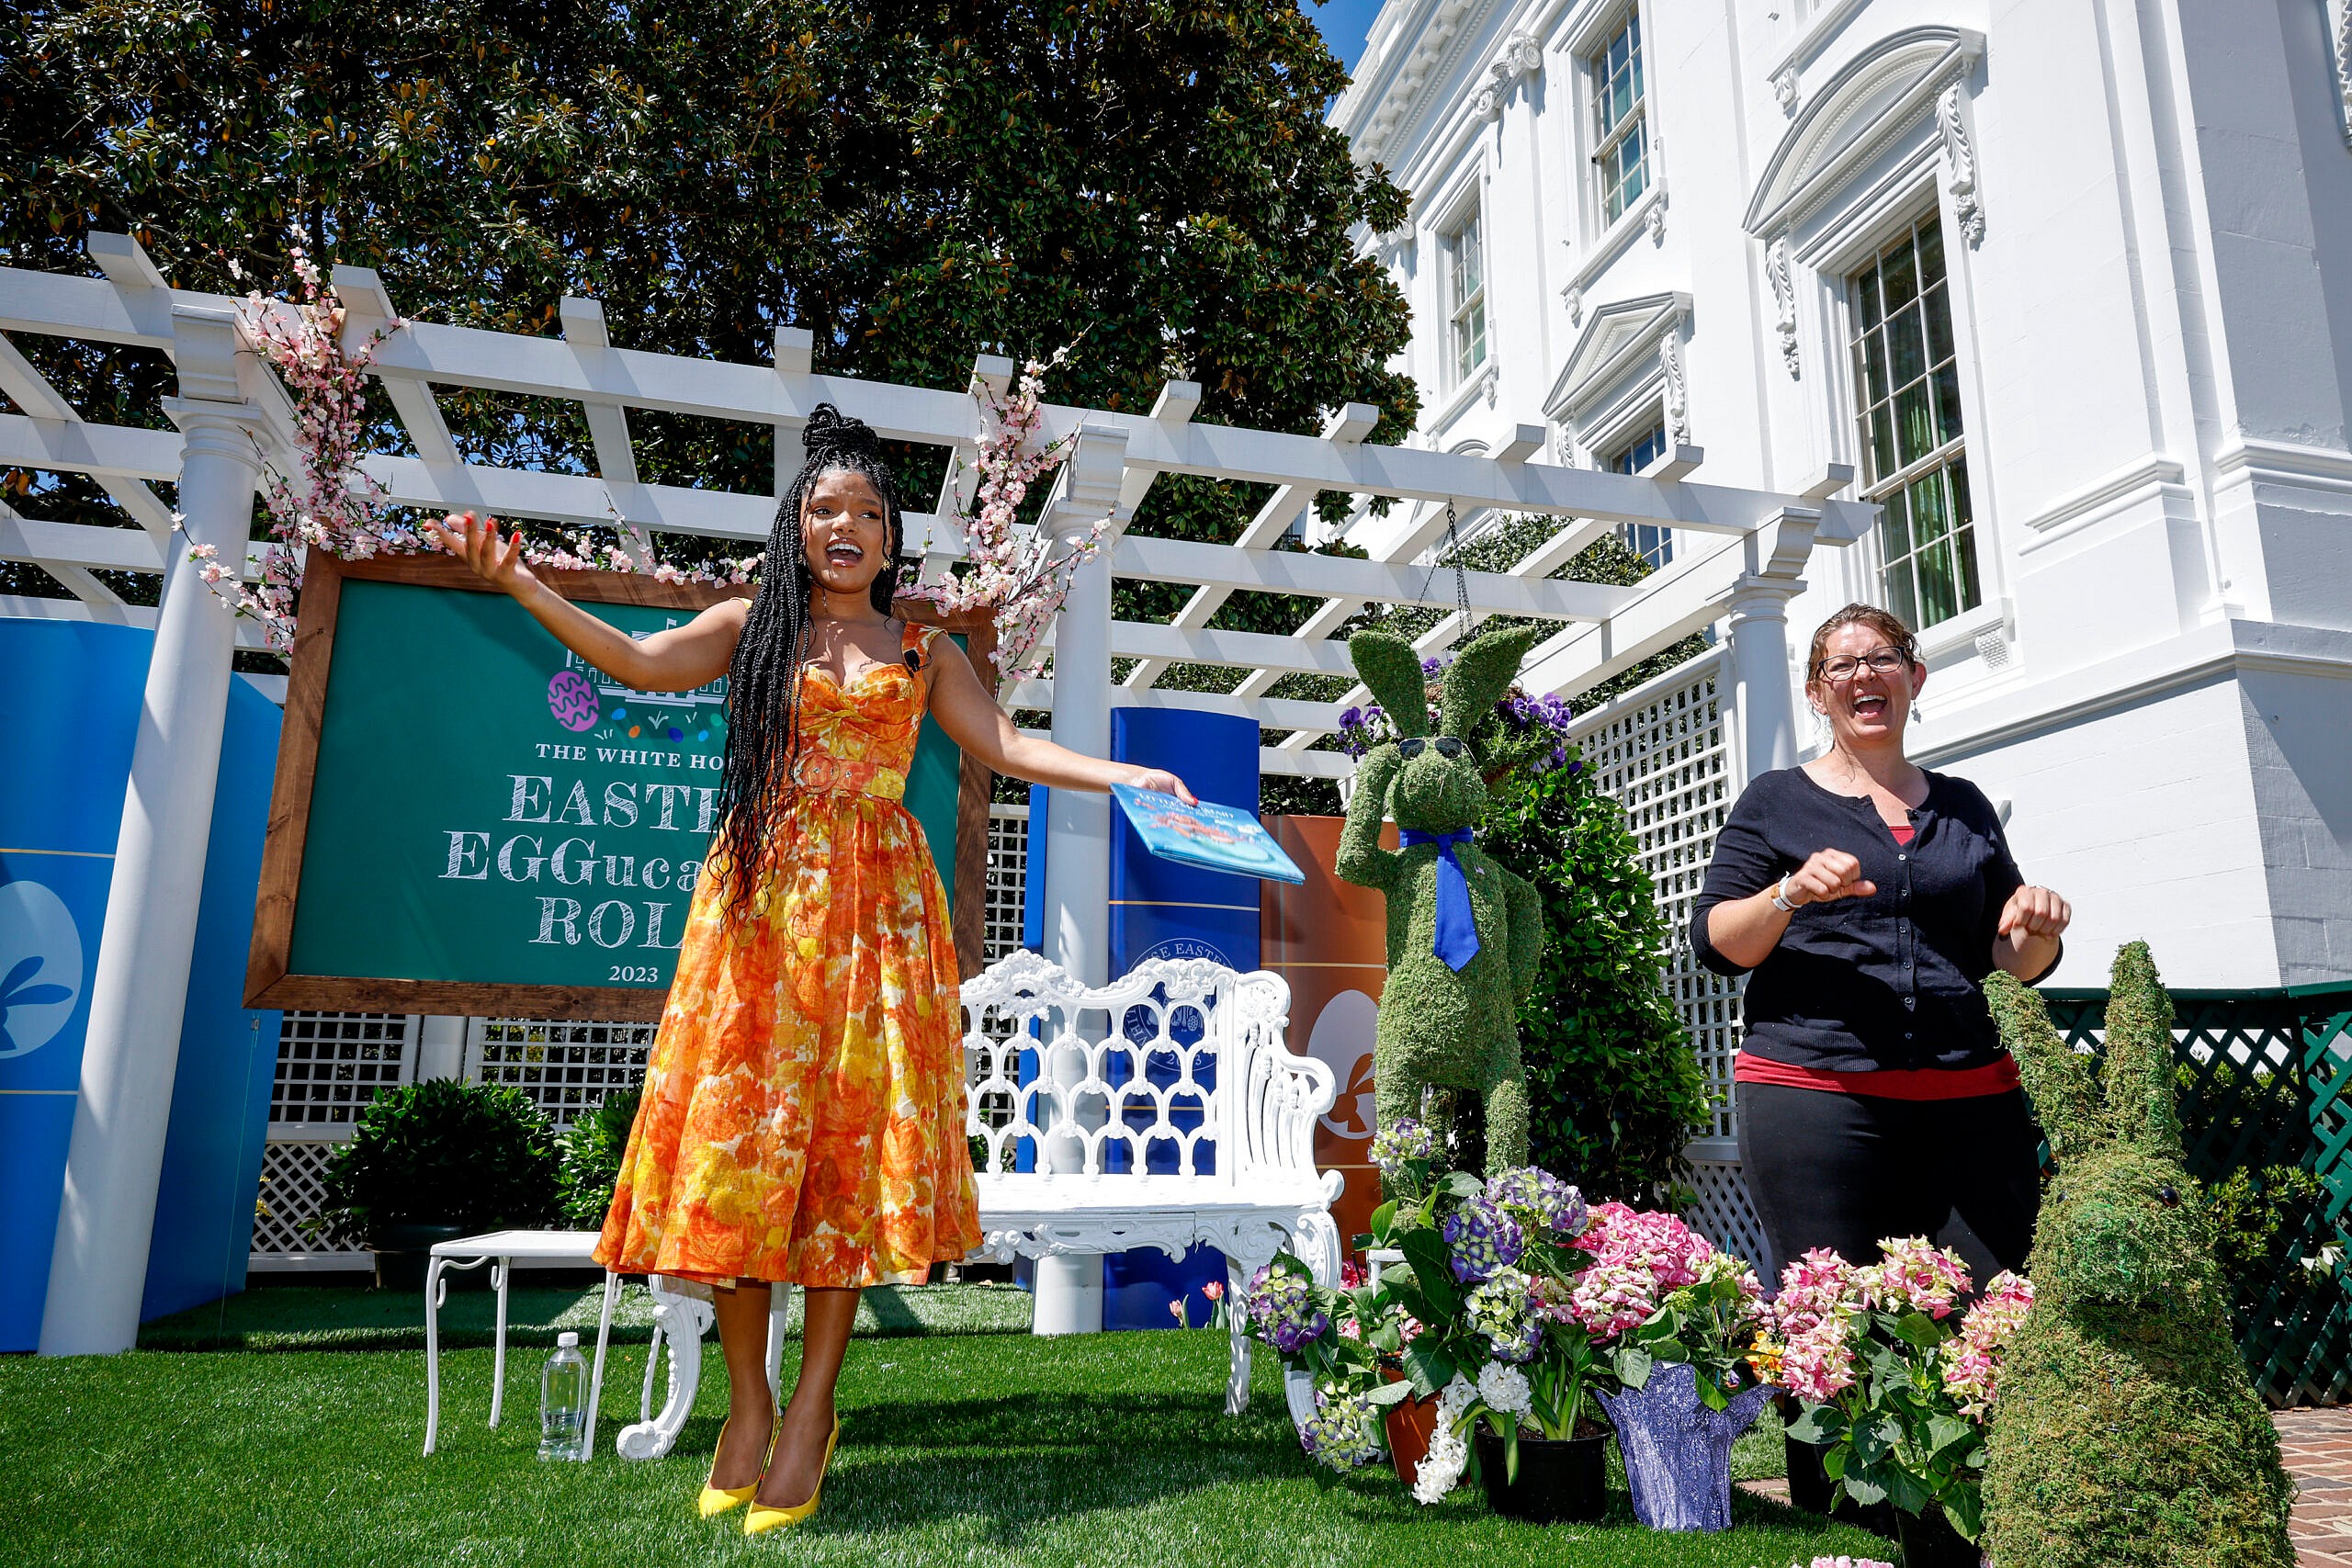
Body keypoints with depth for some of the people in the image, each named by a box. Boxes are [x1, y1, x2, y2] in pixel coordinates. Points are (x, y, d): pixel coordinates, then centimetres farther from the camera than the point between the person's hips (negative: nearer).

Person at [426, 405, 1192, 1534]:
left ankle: (811, 1410, 4)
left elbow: (1006, 746, 10)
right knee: (739, 1129, -5)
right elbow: (640, 662, 0)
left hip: (875, 901, 0)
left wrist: (1130, 776, 0)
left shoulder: (922, 652, 17)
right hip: (762, 893, 0)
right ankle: (747, 1404, 8)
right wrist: (518, 582, -9)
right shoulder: (752, 626, 15)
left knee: (854, 1129, -5)